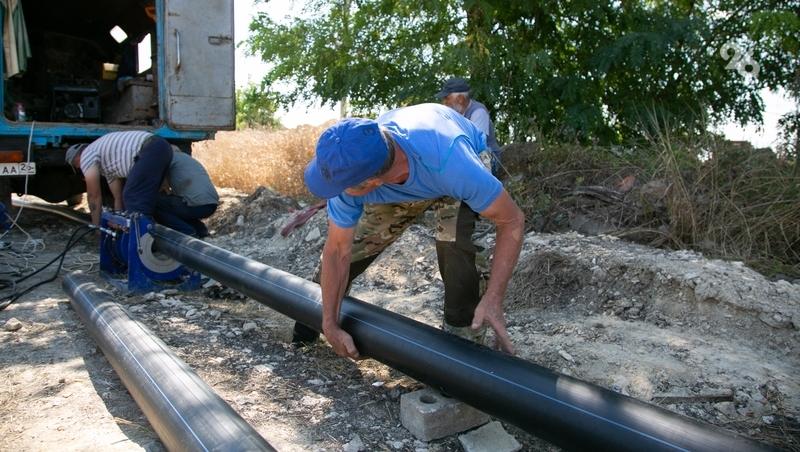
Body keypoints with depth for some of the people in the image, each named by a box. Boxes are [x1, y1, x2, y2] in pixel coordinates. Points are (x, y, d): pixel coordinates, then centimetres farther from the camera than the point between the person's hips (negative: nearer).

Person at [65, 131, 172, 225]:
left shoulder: (87, 155, 11)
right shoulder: (107, 164, 34)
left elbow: (94, 196, 12)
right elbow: (119, 197, 36)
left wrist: (96, 226, 21)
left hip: (150, 151, -10)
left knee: (134, 199, -7)